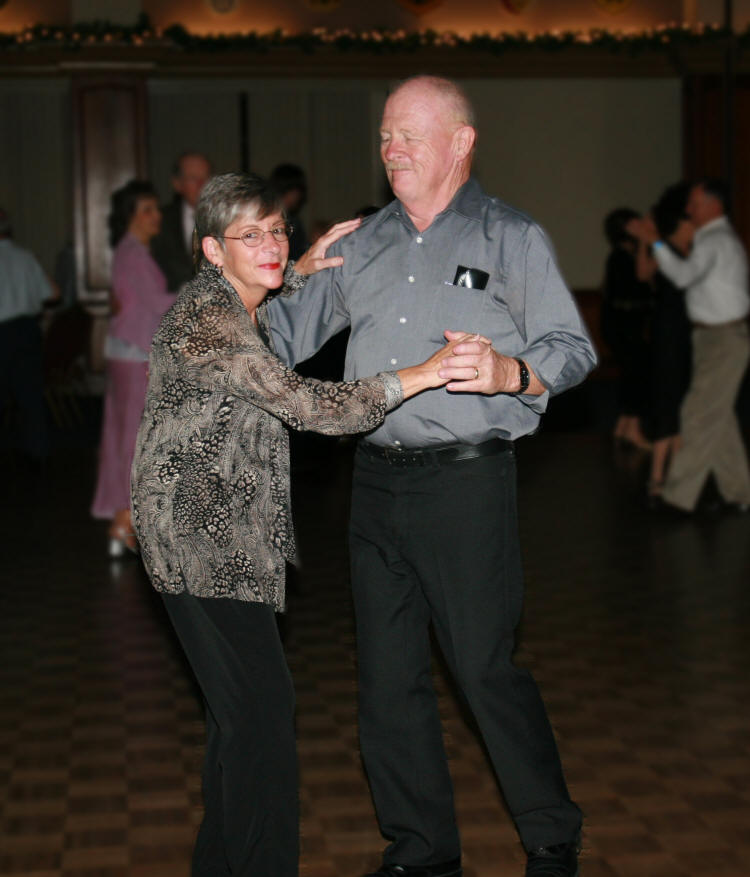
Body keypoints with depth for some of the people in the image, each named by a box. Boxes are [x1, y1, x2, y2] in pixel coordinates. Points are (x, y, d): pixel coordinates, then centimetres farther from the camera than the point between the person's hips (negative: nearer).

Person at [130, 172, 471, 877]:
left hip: (227, 531, 10)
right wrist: (419, 376, -27)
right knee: (261, 706, -11)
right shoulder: (205, 320, -20)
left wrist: (301, 271, 26)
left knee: (239, 706, 17)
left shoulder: (238, 308, 12)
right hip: (199, 533, -10)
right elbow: (301, 403, -28)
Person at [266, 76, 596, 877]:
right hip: (376, 480, 5)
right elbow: (287, 329, 20)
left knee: (486, 669, -2)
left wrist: (508, 373, -24)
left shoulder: (511, 238, 1)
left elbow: (572, 347, -5)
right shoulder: (363, 244, 15)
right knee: (386, 677, 8)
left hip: (466, 481, -5)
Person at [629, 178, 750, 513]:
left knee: (701, 414, -8)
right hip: (712, 335, 11)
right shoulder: (716, 238, 17)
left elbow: (684, 275, -31)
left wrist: (655, 242, -29)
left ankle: (679, 495, -6)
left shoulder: (716, 241, -17)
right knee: (718, 416, 14)